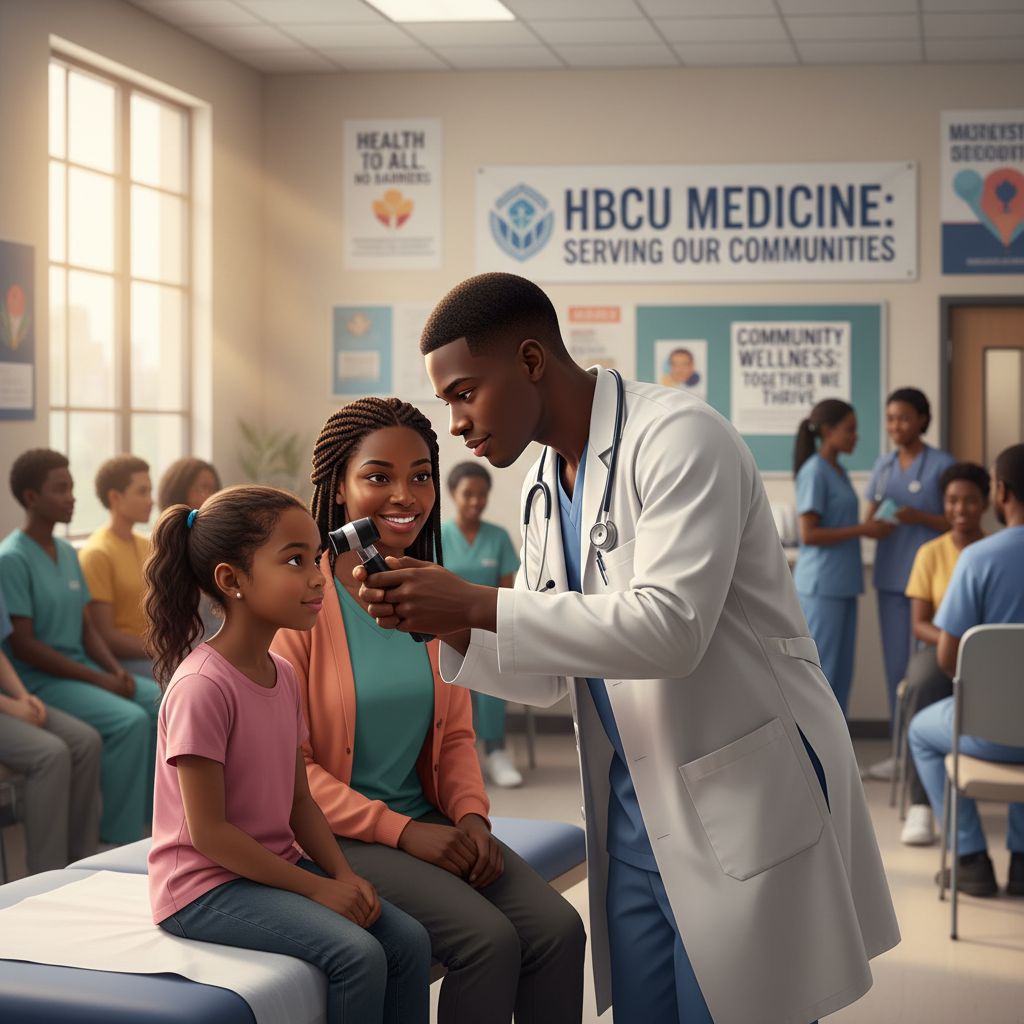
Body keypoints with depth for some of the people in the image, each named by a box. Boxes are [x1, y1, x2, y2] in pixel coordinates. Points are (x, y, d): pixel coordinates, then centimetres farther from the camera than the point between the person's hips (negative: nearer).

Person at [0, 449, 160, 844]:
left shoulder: (68, 553, 11)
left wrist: (117, 670, -6)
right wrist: (99, 680, -18)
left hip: (82, 669, 8)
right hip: (39, 680, -8)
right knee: (130, 720, -27)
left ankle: (153, 819, 0)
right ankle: (119, 839, -17)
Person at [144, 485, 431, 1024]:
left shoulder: (282, 675, 6)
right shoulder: (201, 686, -21)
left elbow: (299, 800, 10)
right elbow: (208, 832, -21)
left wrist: (345, 875, -6)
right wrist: (317, 888, -18)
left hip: (277, 865, 8)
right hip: (206, 884, -8)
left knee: (408, 941, -6)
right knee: (356, 954, -24)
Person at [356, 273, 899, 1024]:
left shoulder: (677, 438, -15)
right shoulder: (546, 490, 10)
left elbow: (671, 628, -26)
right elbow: (547, 675, 13)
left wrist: (477, 604, -24)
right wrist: (447, 624, -7)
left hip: (745, 804, -8)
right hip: (634, 817, 8)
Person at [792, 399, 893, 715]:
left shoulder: (838, 472, 15)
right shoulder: (814, 472, -11)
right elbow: (809, 534, -17)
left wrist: (872, 527, 5)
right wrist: (861, 529, -14)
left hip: (843, 585, 9)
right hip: (821, 586, -9)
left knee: (841, 670, 10)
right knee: (819, 668, -6)